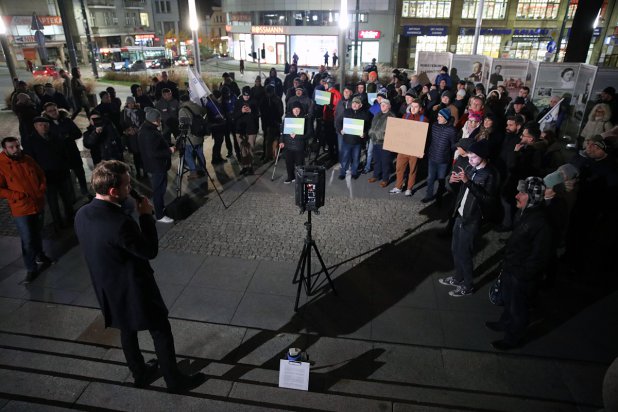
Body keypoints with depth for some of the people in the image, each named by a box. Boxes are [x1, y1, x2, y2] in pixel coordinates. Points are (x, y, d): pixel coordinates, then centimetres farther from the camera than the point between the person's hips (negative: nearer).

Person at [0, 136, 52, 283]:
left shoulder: (28, 160, 2)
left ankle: (39, 255, 44)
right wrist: (18, 196, -18)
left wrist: (42, 190, 0)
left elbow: (41, 175, 15)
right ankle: (31, 269, 10)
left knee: (38, 234, 23)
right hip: (21, 210, -5)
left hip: (39, 205, 5)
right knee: (27, 240, -2)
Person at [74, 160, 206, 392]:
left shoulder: (82, 215, -8)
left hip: (108, 289, 8)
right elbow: (150, 251, -21)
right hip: (134, 290, -8)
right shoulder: (120, 223, -35)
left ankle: (140, 374, 46)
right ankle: (174, 380, 29)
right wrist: (146, 216, -16)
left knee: (127, 331, 26)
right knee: (161, 332, 12)